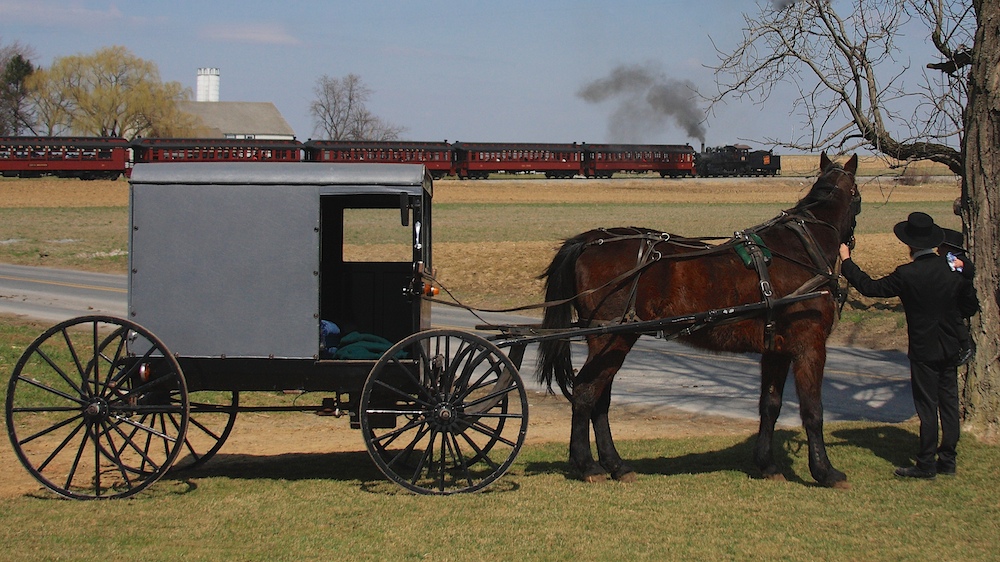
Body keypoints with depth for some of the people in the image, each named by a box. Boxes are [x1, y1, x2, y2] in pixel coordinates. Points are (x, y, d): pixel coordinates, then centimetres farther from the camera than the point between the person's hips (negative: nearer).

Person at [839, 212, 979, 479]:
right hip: (950, 349, 5)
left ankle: (926, 464, 3)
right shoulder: (954, 268, -2)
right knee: (949, 403, 11)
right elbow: (971, 306, 4)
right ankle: (947, 459, 17)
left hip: (924, 351, -5)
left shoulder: (907, 275, -17)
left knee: (927, 407, 0)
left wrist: (847, 262, 1)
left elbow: (870, 287, -9)